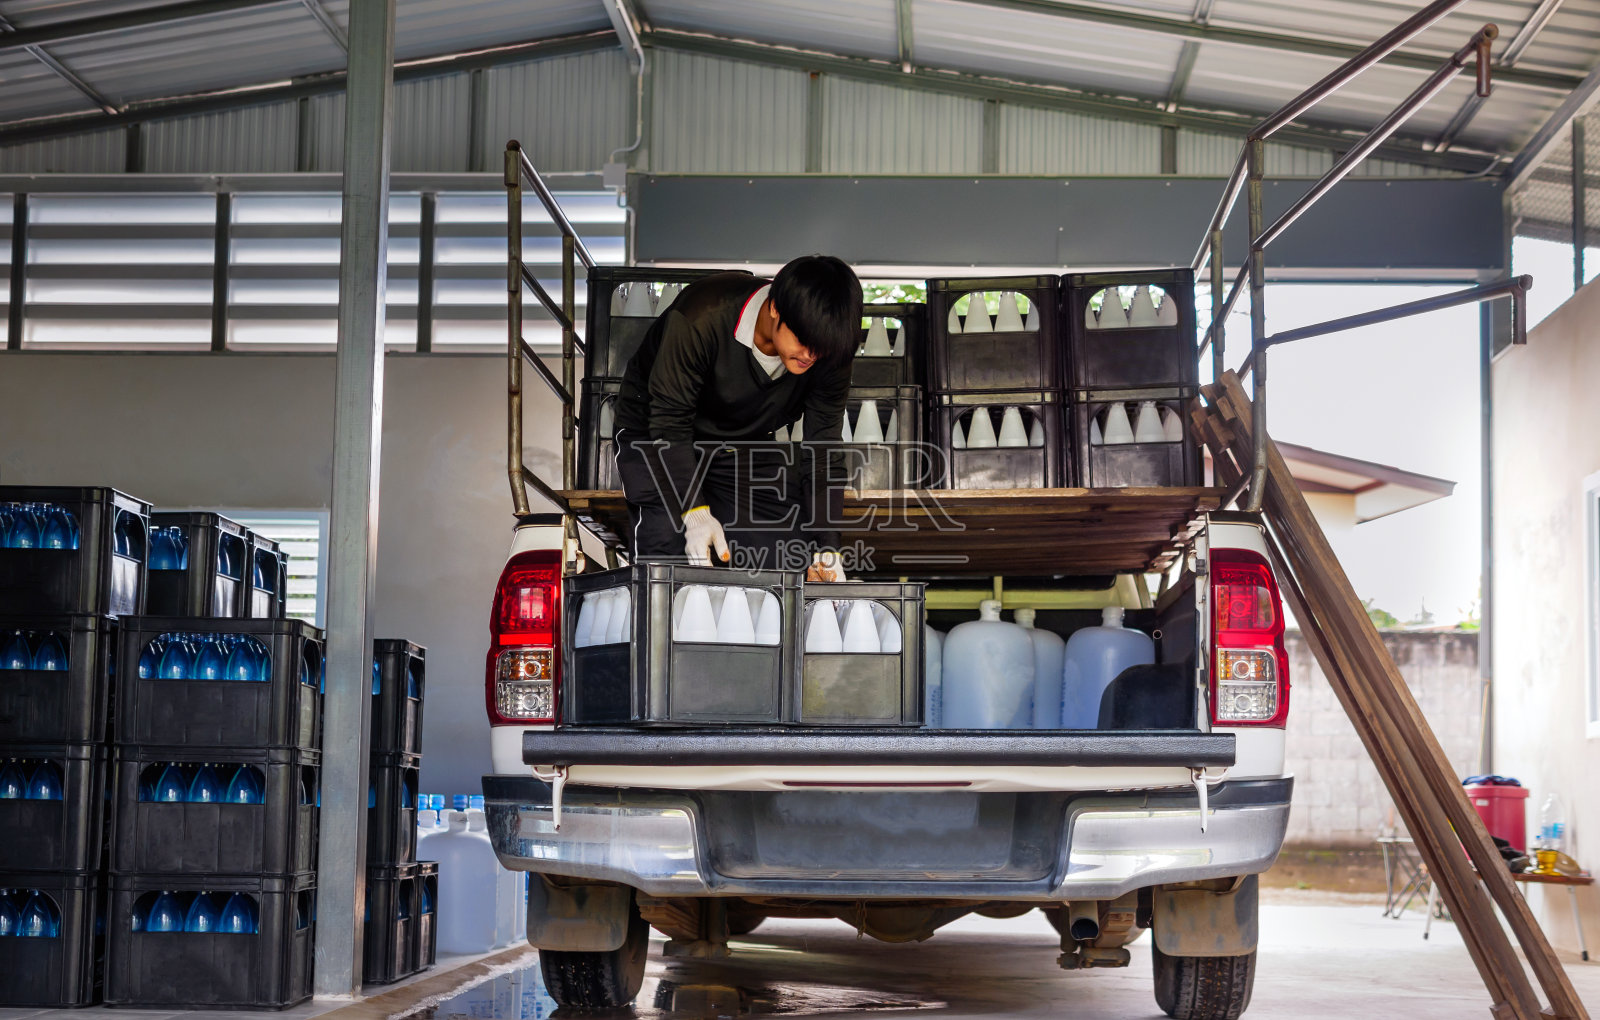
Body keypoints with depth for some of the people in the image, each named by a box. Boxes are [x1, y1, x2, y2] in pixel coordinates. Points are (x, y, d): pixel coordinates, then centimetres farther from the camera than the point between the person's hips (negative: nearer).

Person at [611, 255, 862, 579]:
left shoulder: (828, 352, -21)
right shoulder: (702, 318, -34)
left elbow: (824, 448, -14)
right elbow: (669, 420, -28)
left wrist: (826, 546, -21)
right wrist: (694, 510, -37)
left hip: (747, 442, 4)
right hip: (658, 434, -4)